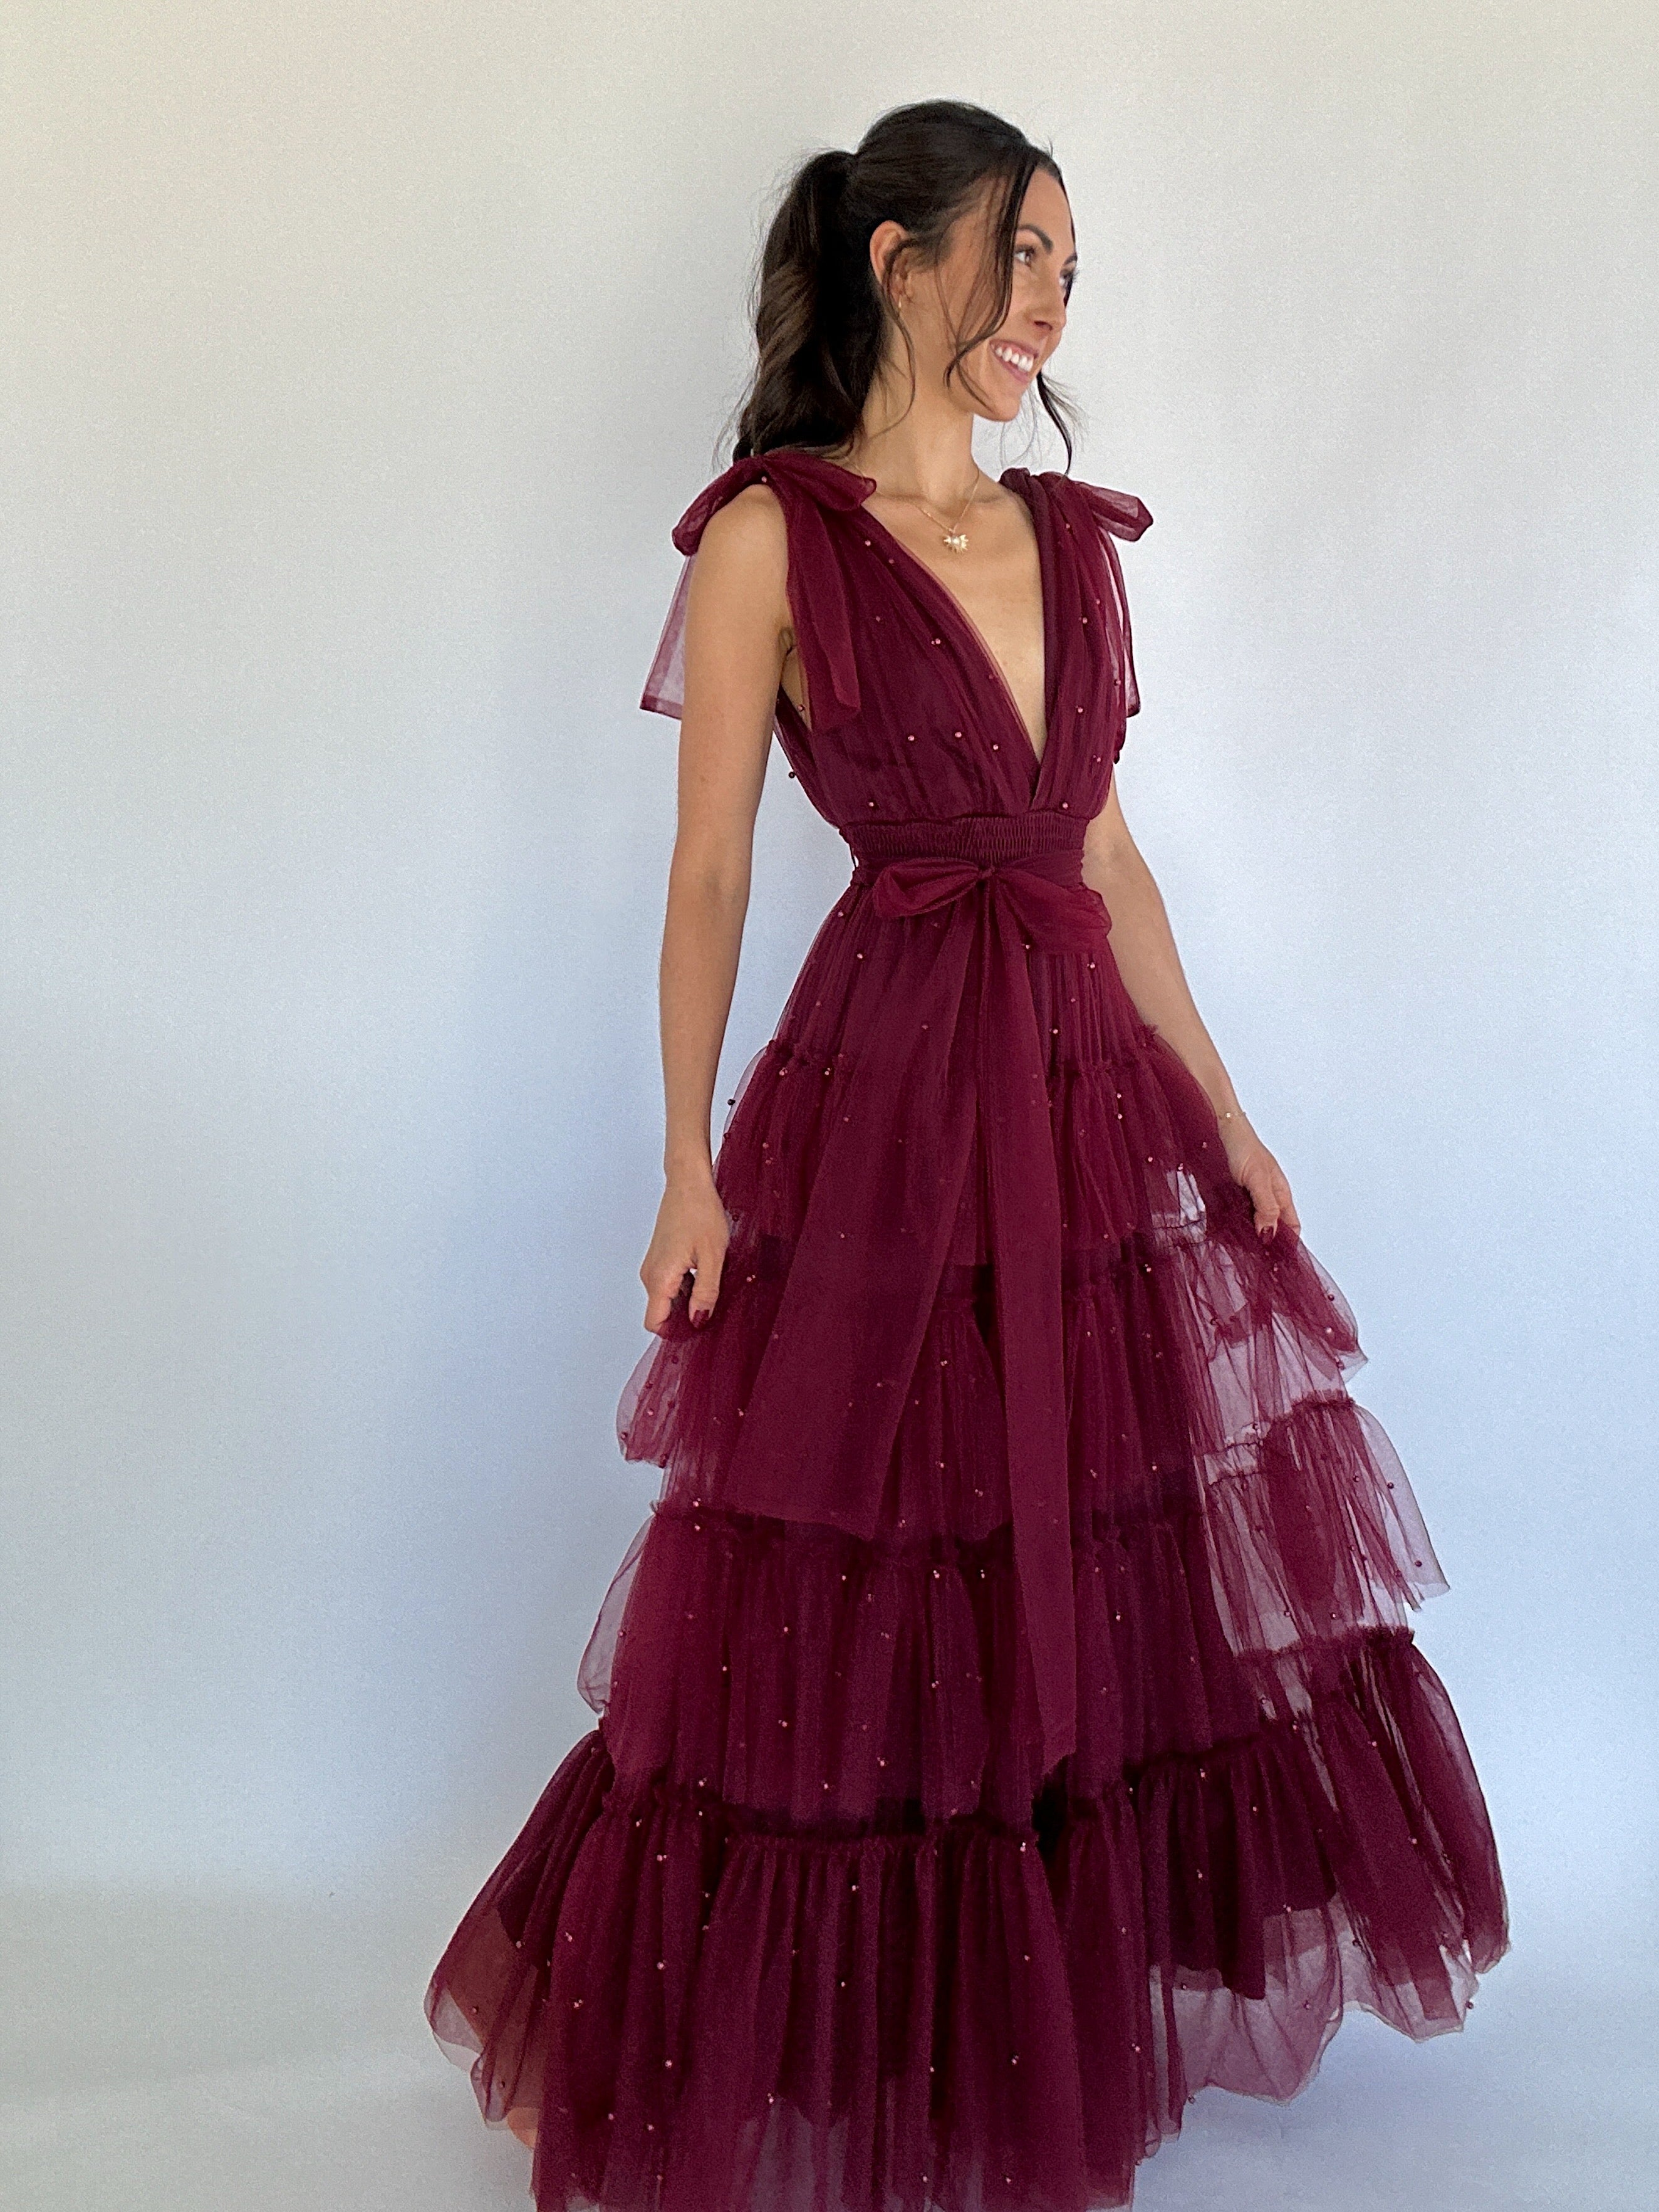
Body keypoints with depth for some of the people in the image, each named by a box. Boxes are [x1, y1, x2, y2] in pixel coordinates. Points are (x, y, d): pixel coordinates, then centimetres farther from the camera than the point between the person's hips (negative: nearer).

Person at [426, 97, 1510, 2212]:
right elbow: (708, 870, -6)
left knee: (1151, 1579, 15)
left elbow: (1108, 850, 14)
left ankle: (1103, 2008, 36)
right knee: (866, 1622, 5)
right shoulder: (770, 536, -5)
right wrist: (689, 1166, -9)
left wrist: (1225, 1113, 13)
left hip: (1100, 1090, 7)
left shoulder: (1072, 537, 12)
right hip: (893, 1104, -6)